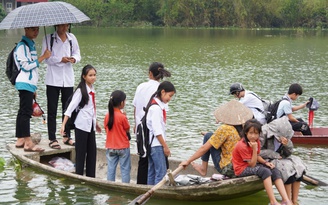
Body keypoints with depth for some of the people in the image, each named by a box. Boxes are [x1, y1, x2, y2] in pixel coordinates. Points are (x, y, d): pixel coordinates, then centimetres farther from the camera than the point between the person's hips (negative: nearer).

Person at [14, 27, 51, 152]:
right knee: (26, 112, -12)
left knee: (23, 112, 10)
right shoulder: (22, 46, -10)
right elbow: (26, 66, -17)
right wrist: (43, 57, -15)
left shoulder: (31, 45, 19)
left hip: (29, 84, 10)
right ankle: (28, 143, -15)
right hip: (25, 84, -10)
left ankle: (20, 140, 13)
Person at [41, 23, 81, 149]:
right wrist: (60, 59, -20)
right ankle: (52, 139, 2)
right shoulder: (48, 38, -4)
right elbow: (46, 58, -8)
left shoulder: (72, 38, 8)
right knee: (52, 110, -1)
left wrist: (74, 59, -9)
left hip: (68, 79, 4)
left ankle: (67, 136, 21)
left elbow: (77, 54, 13)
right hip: (53, 79, -4)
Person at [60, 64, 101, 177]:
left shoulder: (92, 89, 9)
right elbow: (71, 107, -19)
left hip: (90, 125, 7)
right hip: (82, 125, -7)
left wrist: (96, 123, 25)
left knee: (92, 151, 7)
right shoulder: (80, 90, -12)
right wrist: (63, 125, -25)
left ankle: (91, 178, 14)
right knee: (81, 152, -3)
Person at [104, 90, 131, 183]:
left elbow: (106, 129, 7)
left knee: (111, 169, 9)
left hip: (110, 148, 4)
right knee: (125, 169, 5)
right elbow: (127, 129, -5)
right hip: (123, 147, -4)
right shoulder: (122, 117, -17)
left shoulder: (107, 116, -2)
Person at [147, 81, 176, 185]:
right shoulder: (156, 108, -16)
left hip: (152, 145, 10)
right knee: (161, 172, -10)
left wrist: (164, 145, 16)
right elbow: (157, 130, -19)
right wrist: (165, 146, -15)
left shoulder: (159, 106, 14)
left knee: (151, 173, 12)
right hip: (156, 145, -10)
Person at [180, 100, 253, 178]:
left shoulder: (225, 129, -16)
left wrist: (188, 161, -3)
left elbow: (204, 148, -12)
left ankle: (203, 169, 16)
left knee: (208, 136, 6)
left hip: (227, 170, -6)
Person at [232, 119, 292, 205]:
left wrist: (265, 162, -6)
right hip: (242, 169, -8)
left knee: (276, 171, -11)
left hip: (252, 164, 8)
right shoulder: (242, 146, -23)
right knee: (265, 171, -31)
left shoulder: (256, 142, 2)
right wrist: (254, 149, -30)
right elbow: (252, 164, -22)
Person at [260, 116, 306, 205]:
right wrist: (273, 155, -19)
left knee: (297, 163, -16)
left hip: (279, 158, 7)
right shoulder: (264, 133, -20)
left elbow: (288, 153, 2)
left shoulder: (285, 134, -1)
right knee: (287, 167, -28)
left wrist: (287, 145, -20)